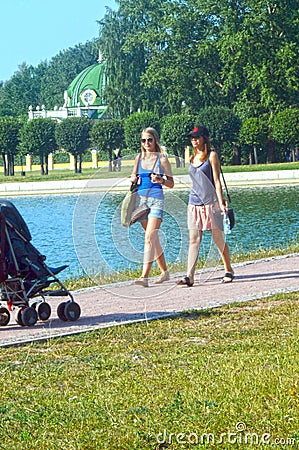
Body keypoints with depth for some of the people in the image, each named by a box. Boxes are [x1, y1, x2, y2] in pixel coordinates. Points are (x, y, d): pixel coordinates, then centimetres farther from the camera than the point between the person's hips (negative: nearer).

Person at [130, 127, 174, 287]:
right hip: (141, 200, 5)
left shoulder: (162, 158, -1)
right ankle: (164, 272, 25)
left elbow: (171, 183, 1)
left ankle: (144, 276, -23)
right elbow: (133, 176, 23)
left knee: (150, 237, -17)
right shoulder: (139, 158, 11)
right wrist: (133, 179, 0)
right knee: (153, 239, 12)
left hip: (156, 200, -5)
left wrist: (161, 180, -18)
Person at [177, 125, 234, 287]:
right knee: (194, 240, -2)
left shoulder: (211, 156, -2)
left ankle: (229, 271, 15)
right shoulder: (192, 158, 14)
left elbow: (216, 181, -6)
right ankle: (189, 276, -7)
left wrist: (220, 201, -13)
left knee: (218, 238, 1)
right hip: (194, 204, 5)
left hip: (210, 203, -5)